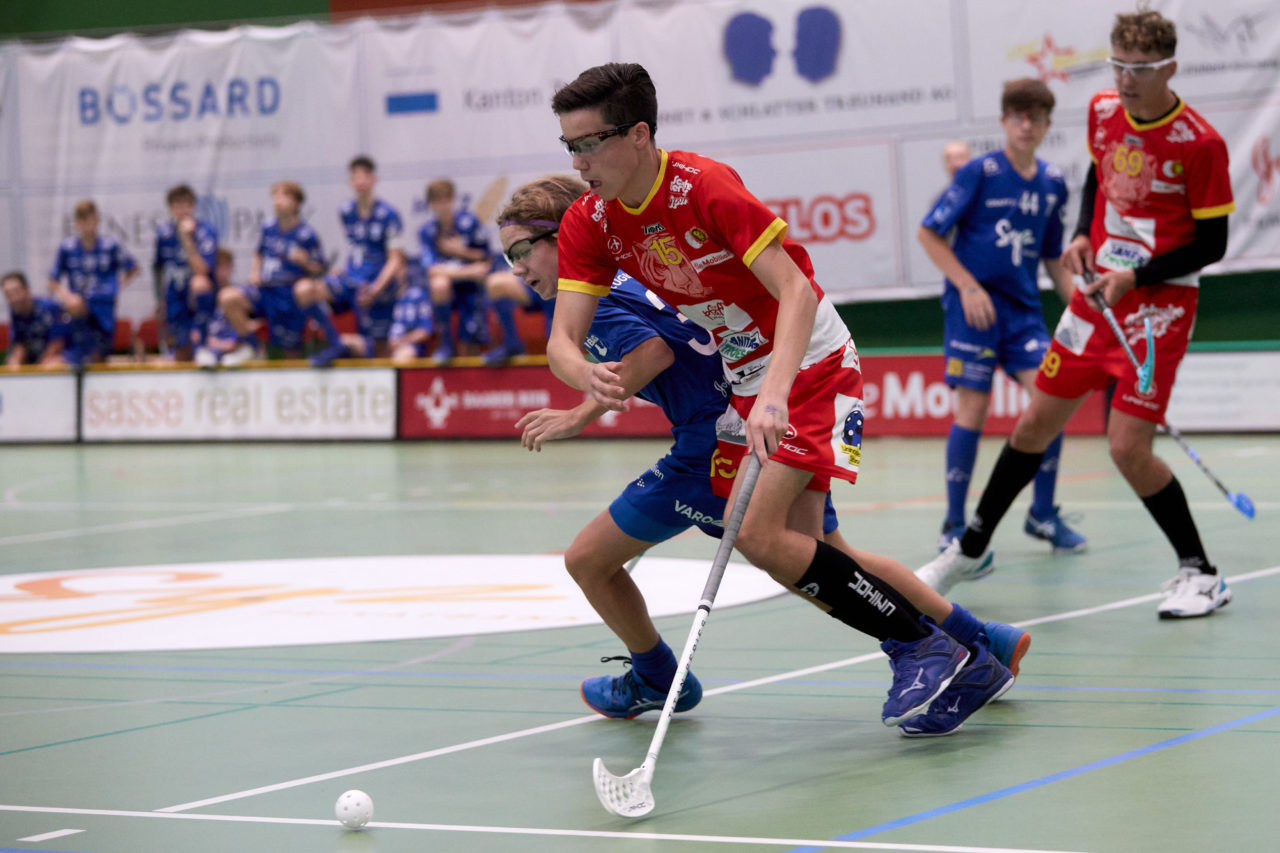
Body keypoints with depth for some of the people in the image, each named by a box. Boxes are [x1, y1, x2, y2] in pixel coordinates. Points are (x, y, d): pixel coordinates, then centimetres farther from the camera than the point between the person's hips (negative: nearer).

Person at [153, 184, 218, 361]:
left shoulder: (205, 231, -14)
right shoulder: (163, 232, -2)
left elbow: (201, 270, -26)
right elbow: (158, 269, 12)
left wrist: (187, 239, -29)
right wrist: (161, 300, 14)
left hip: (201, 299, -2)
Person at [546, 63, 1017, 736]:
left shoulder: (704, 187, -24)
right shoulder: (589, 223, -5)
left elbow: (798, 291, -29)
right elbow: (562, 339, -10)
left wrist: (773, 396, -43)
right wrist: (589, 377, -34)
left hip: (810, 364, -7)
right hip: (746, 377, 7)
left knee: (760, 534, -21)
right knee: (799, 550, 2)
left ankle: (924, 648, -12)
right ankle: (972, 657, 12)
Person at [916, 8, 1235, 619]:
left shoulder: (1200, 144, -17)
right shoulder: (1103, 111, 1)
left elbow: (1211, 243, -11)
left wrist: (1136, 277, -19)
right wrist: (1083, 236, 4)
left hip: (1160, 301, -6)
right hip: (1098, 291, 6)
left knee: (1128, 448, -13)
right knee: (1035, 423, 12)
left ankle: (1199, 574, 3)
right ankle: (971, 550, 28)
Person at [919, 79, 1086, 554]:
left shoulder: (1053, 183, 9)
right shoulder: (980, 173, -6)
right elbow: (928, 233, -5)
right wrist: (968, 286, -13)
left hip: (1023, 308, 5)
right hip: (974, 305, -4)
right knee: (972, 410, -6)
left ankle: (1043, 515, 7)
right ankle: (954, 525, 6)